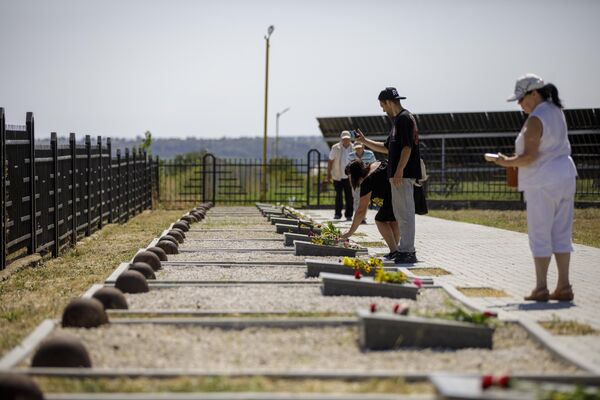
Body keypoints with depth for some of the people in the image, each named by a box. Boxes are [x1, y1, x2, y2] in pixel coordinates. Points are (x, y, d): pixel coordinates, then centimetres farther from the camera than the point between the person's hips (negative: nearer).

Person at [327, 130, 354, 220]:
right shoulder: (335, 148, -4)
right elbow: (330, 161, 2)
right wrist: (328, 174, 2)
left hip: (349, 176, 1)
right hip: (337, 176, -1)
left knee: (349, 196, 0)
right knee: (338, 195, 4)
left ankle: (349, 215, 7)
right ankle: (338, 214, 13)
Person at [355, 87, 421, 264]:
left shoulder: (404, 118, -11)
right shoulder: (397, 120, 20)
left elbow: (407, 147, -20)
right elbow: (387, 148, 28)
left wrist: (399, 171, -23)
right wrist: (364, 141, 24)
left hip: (403, 174, -10)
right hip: (398, 175, 10)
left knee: (405, 212, -10)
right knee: (400, 212, 13)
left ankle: (407, 252, -10)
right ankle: (405, 250, 17)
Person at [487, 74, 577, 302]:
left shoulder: (535, 120, -17)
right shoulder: (556, 112, 11)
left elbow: (529, 156, -20)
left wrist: (507, 162, -6)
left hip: (543, 184, -9)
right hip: (564, 178, 9)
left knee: (540, 236, -2)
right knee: (561, 235, 9)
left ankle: (541, 288, 0)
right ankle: (563, 287, 10)